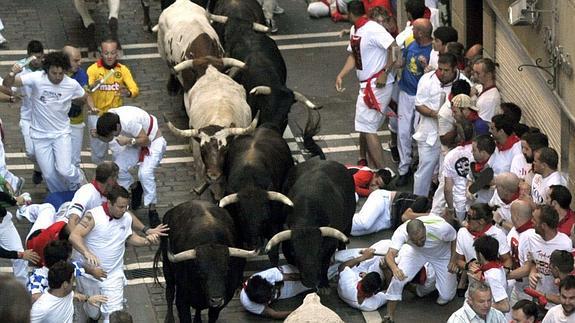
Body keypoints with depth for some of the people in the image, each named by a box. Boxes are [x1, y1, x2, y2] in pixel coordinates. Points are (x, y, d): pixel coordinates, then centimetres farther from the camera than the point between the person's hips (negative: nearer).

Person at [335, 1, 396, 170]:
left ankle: (382, 171, -7)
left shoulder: (373, 30, -19)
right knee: (364, 127, 15)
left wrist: (385, 73, -22)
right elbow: (353, 55, 20)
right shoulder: (354, 31, 11)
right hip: (366, 85, 10)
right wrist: (341, 75, 8)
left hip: (378, 84, -10)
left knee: (367, 127, -10)